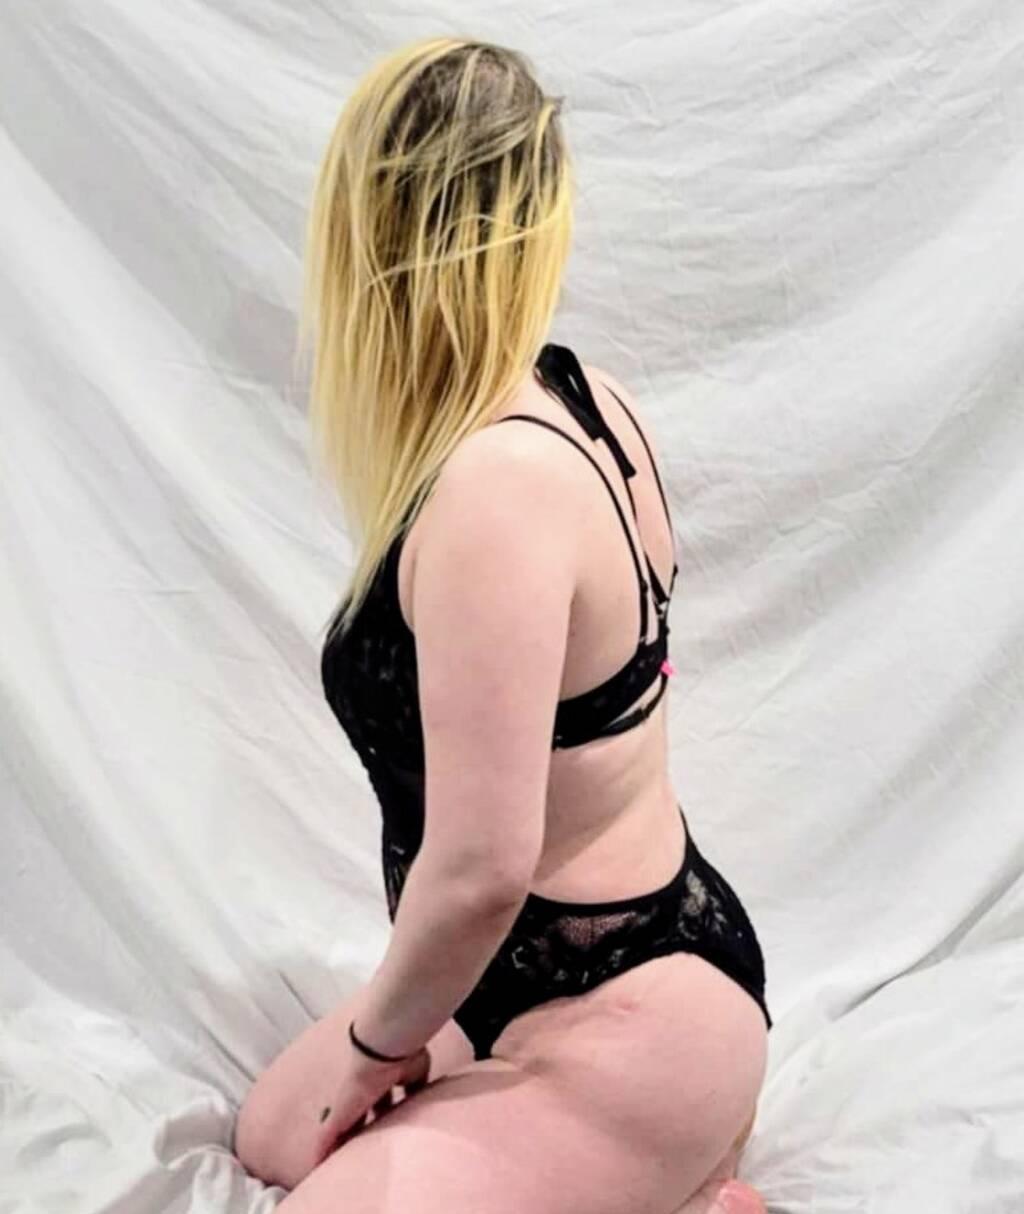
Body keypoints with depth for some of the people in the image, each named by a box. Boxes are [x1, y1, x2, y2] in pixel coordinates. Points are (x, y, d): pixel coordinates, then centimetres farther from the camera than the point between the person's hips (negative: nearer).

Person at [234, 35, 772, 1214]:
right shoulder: (584, 405, -5)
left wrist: (378, 1039, -15)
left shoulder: (495, 491, -33)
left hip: (629, 1031, -9)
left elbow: (483, 867, -30)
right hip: (623, 965, 9)